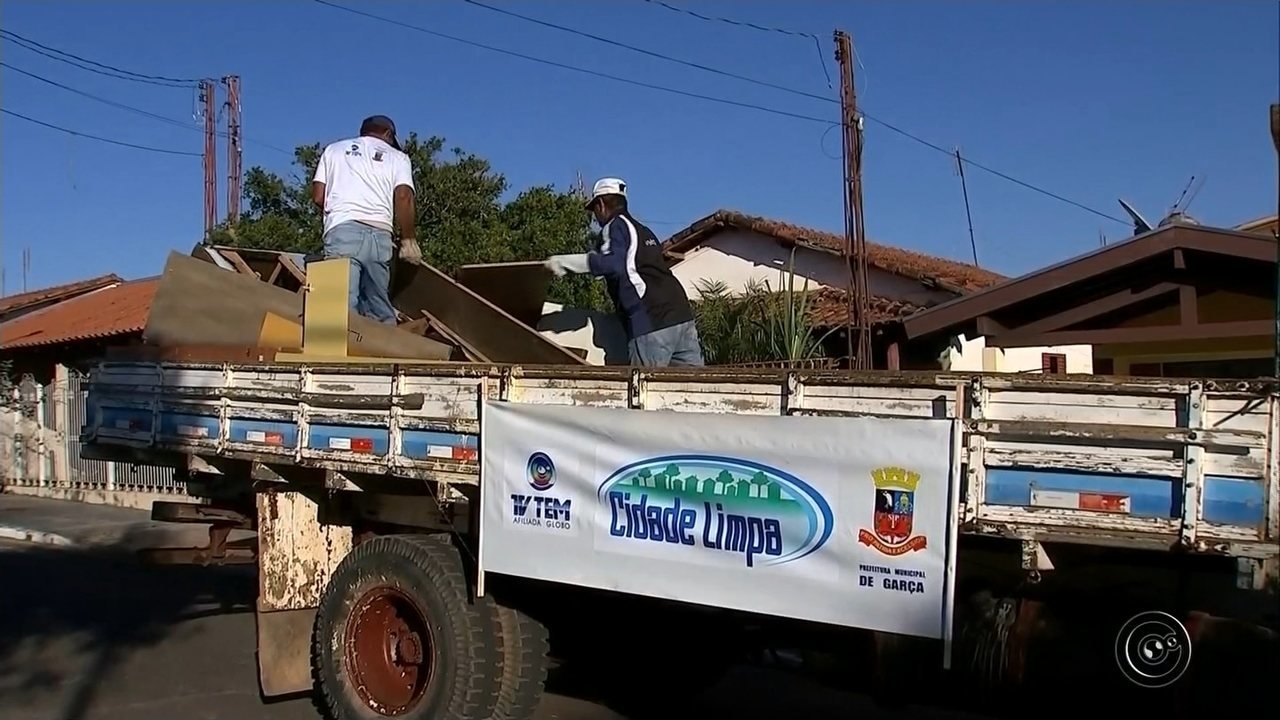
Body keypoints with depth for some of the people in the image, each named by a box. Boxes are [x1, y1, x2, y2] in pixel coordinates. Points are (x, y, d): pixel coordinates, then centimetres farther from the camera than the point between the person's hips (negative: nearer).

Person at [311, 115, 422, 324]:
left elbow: (318, 196, 15)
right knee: (379, 305, 6)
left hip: (342, 230, 0)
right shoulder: (397, 157, 19)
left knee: (343, 301, -12)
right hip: (379, 233, 1)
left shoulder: (334, 149, 24)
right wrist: (408, 239, 8)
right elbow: (403, 197, 2)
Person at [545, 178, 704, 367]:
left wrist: (564, 261, -14)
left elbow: (613, 264, -18)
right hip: (682, 316, 8)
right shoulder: (643, 231, 28)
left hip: (652, 324, -8)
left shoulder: (615, 226, 2)